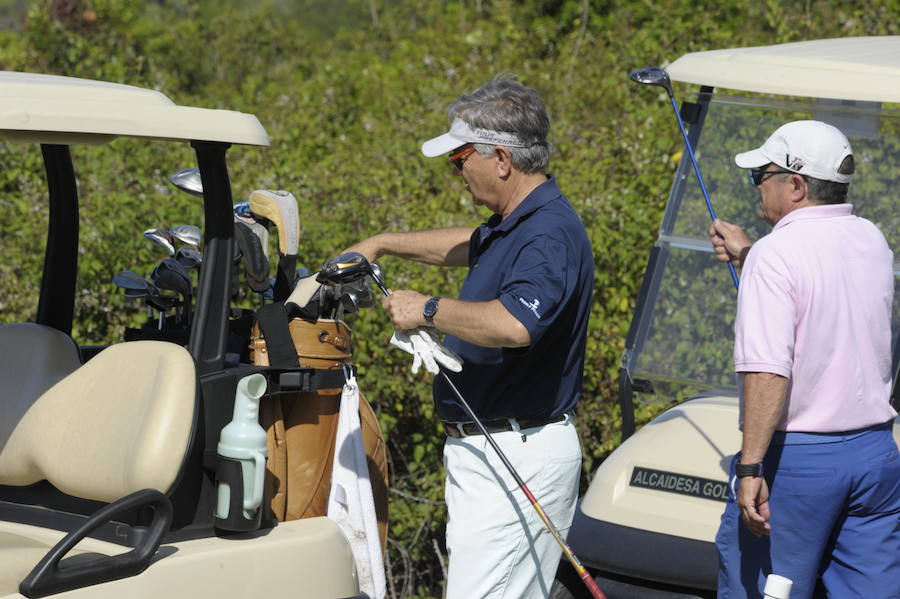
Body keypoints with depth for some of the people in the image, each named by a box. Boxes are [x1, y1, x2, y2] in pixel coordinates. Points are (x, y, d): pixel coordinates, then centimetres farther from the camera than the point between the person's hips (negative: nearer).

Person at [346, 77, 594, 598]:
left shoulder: (549, 234, -21)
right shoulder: (517, 224, 12)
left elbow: (514, 325, -39)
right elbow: (472, 244, 37)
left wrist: (428, 310, -24)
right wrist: (380, 244, 36)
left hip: (517, 457, -11)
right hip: (491, 451, 11)